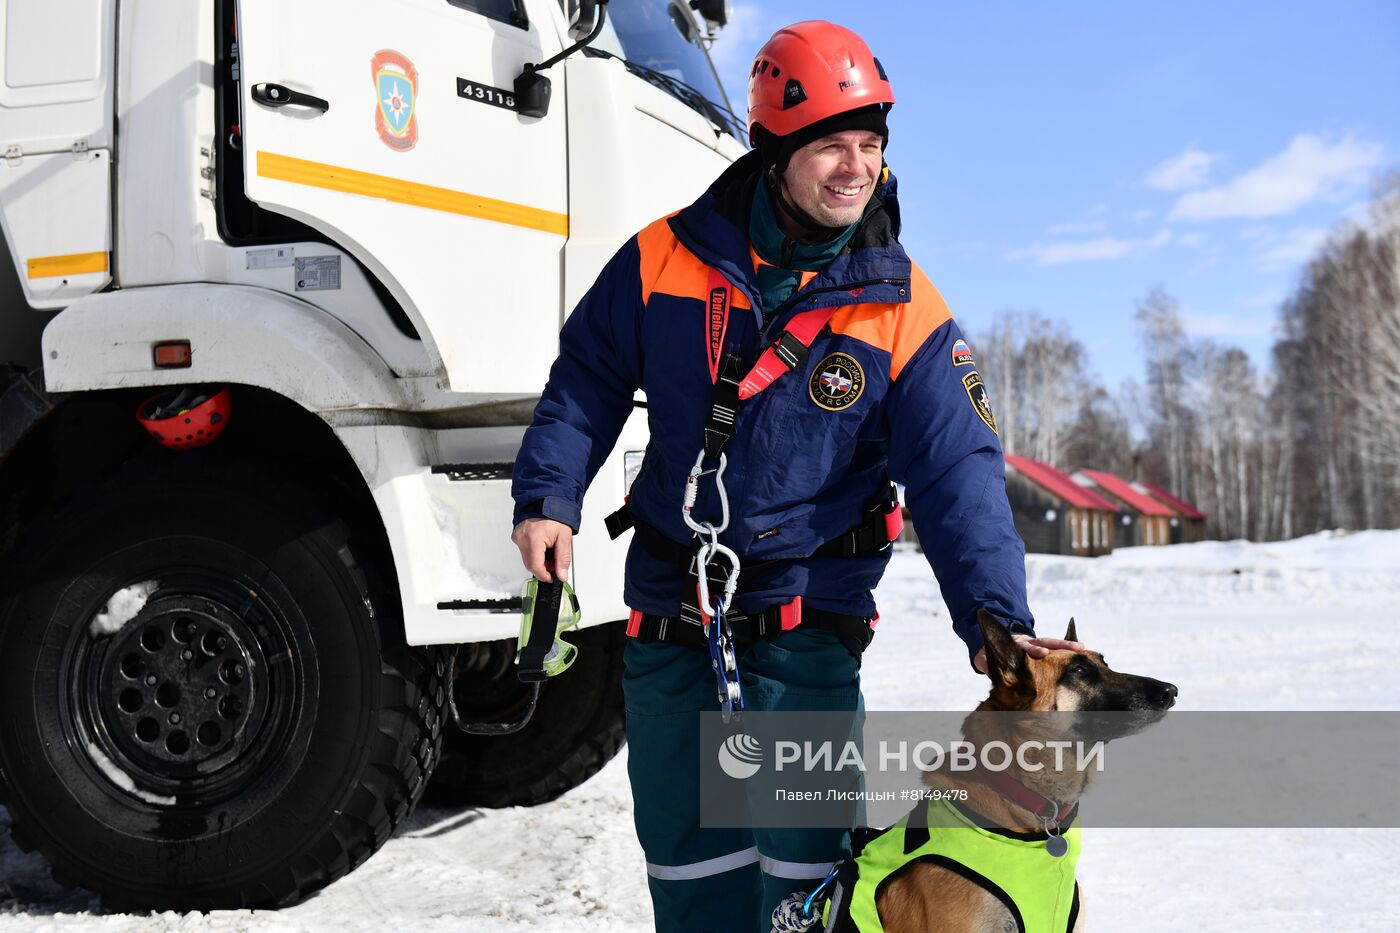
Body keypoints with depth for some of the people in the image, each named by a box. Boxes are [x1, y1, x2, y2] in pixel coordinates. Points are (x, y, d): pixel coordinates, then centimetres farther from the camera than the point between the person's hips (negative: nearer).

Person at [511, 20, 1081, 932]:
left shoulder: (905, 311, -9)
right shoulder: (668, 258, -5)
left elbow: (958, 475, -11)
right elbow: (588, 378, 8)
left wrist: (996, 618, -22)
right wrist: (550, 495, -4)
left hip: (807, 624, -2)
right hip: (669, 618, 2)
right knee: (688, 855, 13)